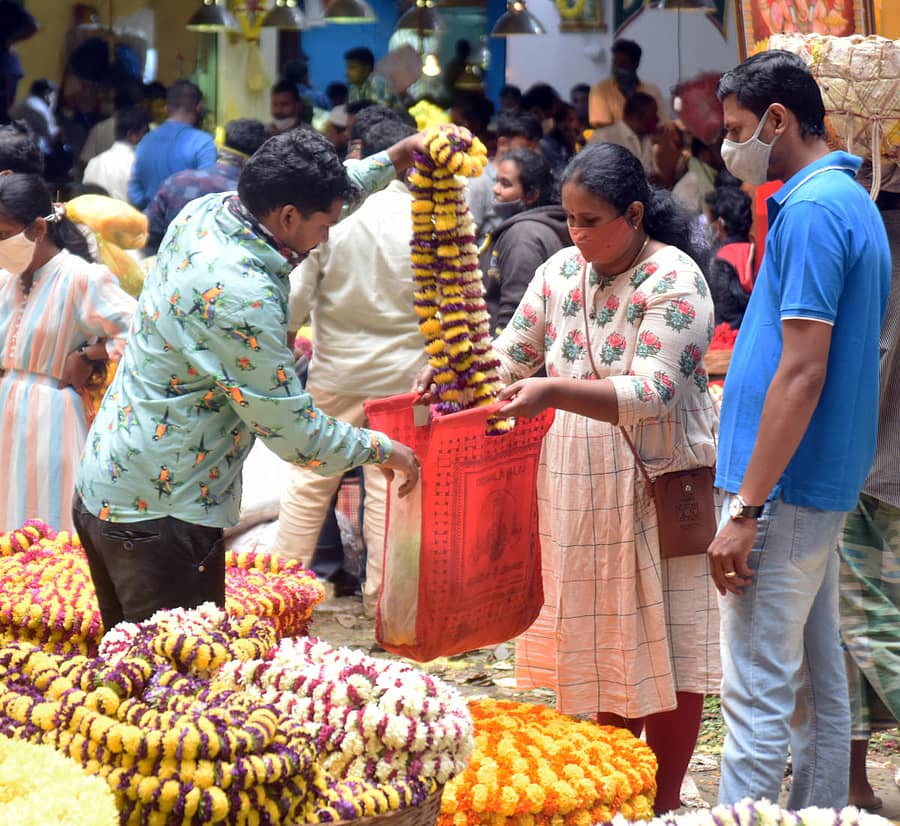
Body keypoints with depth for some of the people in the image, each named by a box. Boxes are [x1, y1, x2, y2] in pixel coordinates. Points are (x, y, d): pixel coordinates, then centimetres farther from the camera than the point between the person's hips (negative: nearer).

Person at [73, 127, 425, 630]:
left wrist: (394, 160, 24)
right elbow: (294, 431, -17)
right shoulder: (240, 296, -25)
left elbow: (315, 196, 25)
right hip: (159, 514, -10)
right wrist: (383, 450, -3)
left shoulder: (205, 212, 2)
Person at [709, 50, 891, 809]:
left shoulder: (810, 211, -16)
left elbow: (803, 371, -22)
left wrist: (746, 509, -21)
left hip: (785, 490, -10)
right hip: (827, 488, 10)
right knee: (819, 682, 13)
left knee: (758, 694, -8)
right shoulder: (853, 203, 15)